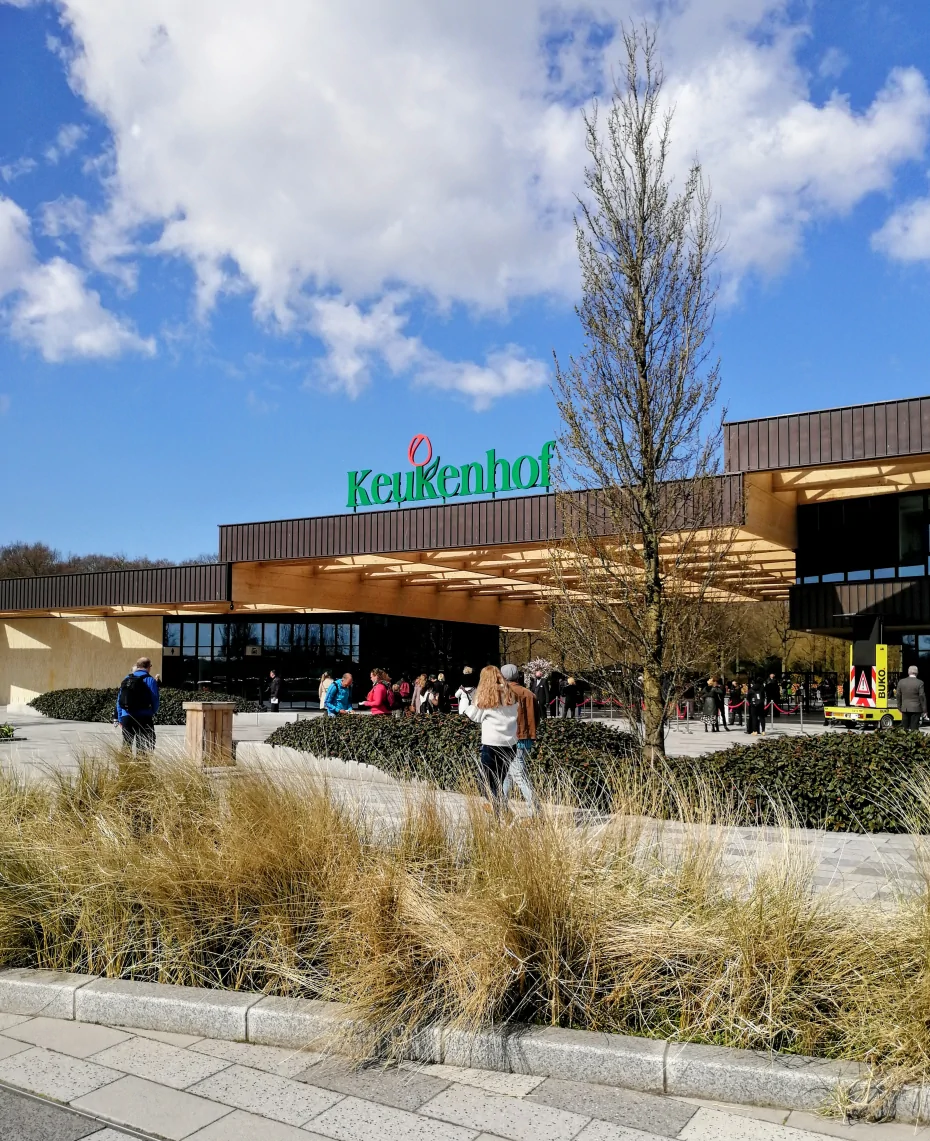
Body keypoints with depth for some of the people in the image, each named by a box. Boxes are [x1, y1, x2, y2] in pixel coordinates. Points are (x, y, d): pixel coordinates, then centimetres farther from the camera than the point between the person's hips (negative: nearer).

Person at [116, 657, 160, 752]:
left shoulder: (126, 679, 11)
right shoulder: (150, 680, -4)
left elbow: (119, 700, 12)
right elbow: (155, 700, -5)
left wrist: (120, 719, 17)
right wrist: (152, 714, 14)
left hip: (126, 717, 5)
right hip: (144, 718, -4)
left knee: (126, 745, 12)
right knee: (145, 748, -1)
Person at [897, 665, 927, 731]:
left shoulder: (901, 682, 3)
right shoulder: (920, 683, -10)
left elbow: (898, 695, 7)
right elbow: (922, 696, -10)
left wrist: (899, 707, 17)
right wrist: (924, 710, -3)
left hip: (905, 708, 4)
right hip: (916, 708, -3)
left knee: (904, 728, 10)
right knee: (914, 728, -2)